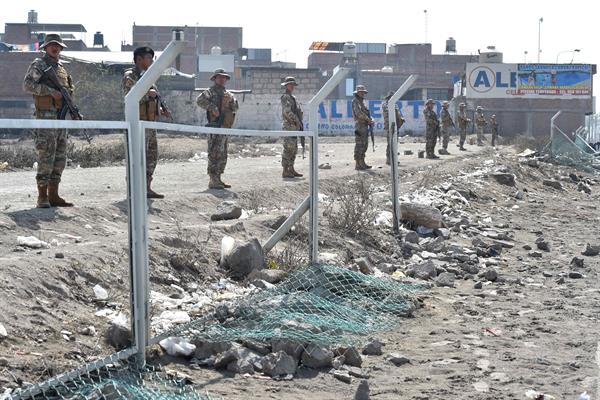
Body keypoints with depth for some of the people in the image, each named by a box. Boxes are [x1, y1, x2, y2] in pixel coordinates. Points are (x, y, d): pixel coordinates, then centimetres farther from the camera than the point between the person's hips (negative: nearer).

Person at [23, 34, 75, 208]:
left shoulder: (61, 67, 19)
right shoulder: (38, 64, -3)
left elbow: (70, 86, 31)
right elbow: (27, 85, -15)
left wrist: (69, 91, 10)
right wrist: (51, 91, -19)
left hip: (61, 117, 8)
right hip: (46, 115, -8)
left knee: (60, 156, 7)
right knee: (46, 156, -10)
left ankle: (53, 195, 12)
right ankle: (42, 197, -6)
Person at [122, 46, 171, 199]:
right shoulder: (130, 76, -9)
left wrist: (161, 110, 11)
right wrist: (148, 94, -18)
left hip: (151, 123, 9)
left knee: (152, 157, 11)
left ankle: (146, 188, 17)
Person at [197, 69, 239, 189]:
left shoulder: (227, 93, 19)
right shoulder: (211, 91, -3)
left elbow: (236, 107, 11)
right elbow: (200, 100, -20)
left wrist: (231, 100, -7)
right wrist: (212, 107, -26)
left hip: (224, 129, 8)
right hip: (216, 127, -8)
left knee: (222, 156, 13)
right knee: (215, 154, -10)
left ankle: (217, 179, 20)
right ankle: (213, 181, -10)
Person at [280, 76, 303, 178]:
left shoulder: (292, 97, 19)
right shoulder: (285, 97, -11)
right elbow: (287, 112, -21)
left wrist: (300, 123, 14)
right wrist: (297, 121, -17)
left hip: (294, 127, 10)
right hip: (289, 126, -10)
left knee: (293, 149, 12)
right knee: (288, 149, -9)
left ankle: (291, 170, 16)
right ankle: (285, 171, -7)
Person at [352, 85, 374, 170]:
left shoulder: (361, 101, 21)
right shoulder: (355, 101, -8)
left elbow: (366, 113, 20)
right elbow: (359, 113, -19)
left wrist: (371, 120, 1)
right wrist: (368, 119, -13)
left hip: (365, 126, 10)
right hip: (360, 126, -10)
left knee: (364, 145, 11)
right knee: (359, 145, -10)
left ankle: (362, 163, 16)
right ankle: (358, 165, -9)